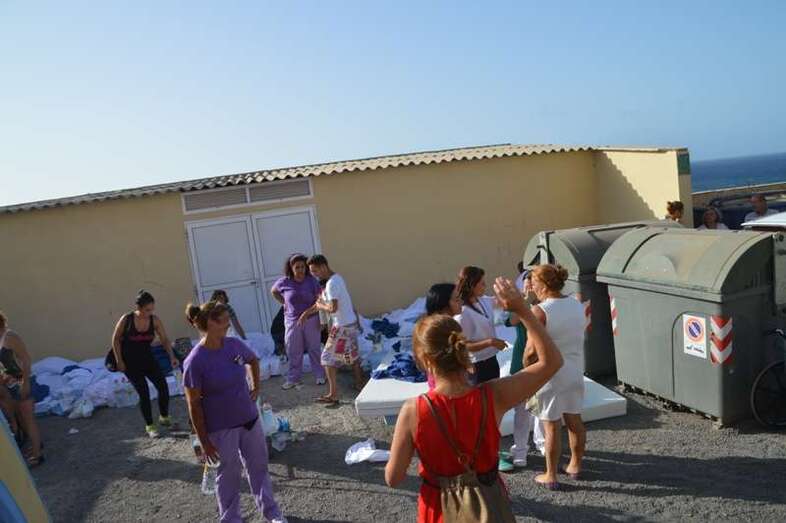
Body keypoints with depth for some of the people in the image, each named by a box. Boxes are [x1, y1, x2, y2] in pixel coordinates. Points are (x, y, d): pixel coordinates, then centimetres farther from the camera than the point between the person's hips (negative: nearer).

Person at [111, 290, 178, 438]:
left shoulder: (155, 320, -12)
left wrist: (172, 356, -22)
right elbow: (116, 340, -7)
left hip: (148, 359, 3)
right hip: (130, 362, -3)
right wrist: (119, 361, -8)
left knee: (163, 387, -6)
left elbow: (164, 340, -9)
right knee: (144, 393, -7)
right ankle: (149, 426, 10)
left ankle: (164, 418, 17)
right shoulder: (126, 319, -18)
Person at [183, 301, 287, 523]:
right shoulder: (195, 362, -22)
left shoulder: (234, 345, -7)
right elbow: (194, 405, -15)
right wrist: (204, 441, -12)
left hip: (249, 419, 5)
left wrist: (256, 387, 12)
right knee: (229, 474, 13)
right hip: (221, 429, -5)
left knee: (259, 466, 18)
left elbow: (253, 360, 17)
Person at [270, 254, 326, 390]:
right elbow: (273, 291, 14)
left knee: (314, 348, 8)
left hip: (311, 319, -1)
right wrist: (284, 302, 3)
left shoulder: (312, 281, -9)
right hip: (292, 321, 1)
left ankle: (319, 375, 21)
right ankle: (293, 379, 20)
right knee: (293, 352, 9)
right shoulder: (284, 282, -6)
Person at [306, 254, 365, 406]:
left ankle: (333, 395, 1)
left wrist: (320, 306, -10)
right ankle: (359, 384, 34)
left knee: (328, 359, -1)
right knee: (353, 356, 21)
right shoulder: (337, 278, 9)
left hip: (342, 327, -9)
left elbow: (333, 308, -27)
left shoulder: (331, 284, -21)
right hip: (351, 323, 9)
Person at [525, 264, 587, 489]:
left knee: (551, 427, 4)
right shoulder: (576, 304, 1)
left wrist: (525, 365, -5)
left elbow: (532, 350, -22)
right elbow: (578, 335, 12)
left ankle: (551, 477, 17)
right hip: (575, 370, 7)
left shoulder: (540, 311, -21)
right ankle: (575, 466, 36)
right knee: (574, 420, 19)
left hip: (550, 374, -7)